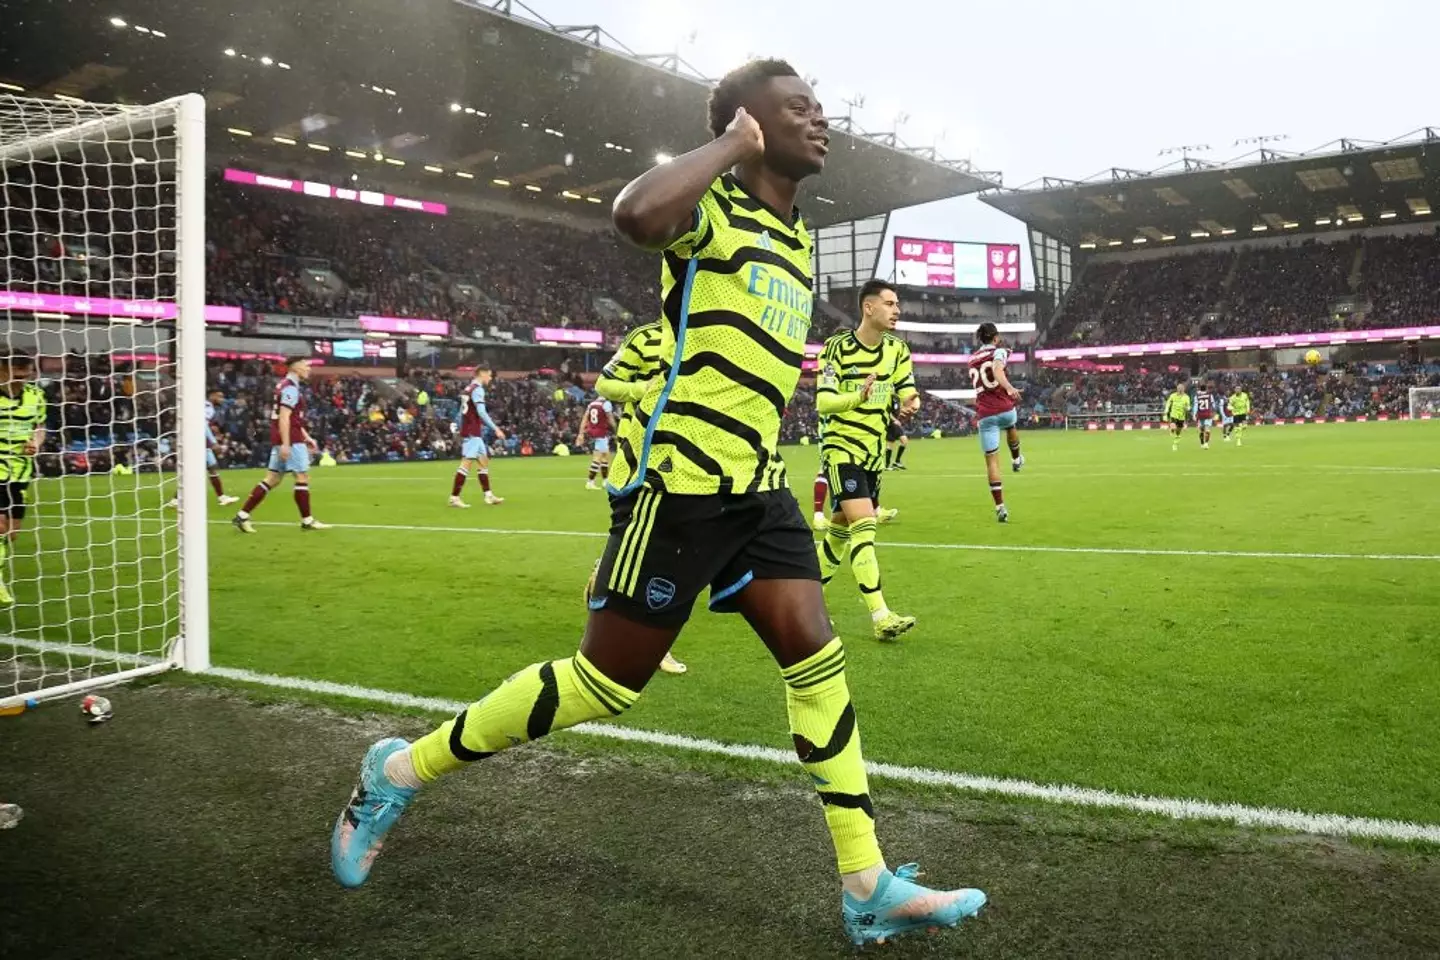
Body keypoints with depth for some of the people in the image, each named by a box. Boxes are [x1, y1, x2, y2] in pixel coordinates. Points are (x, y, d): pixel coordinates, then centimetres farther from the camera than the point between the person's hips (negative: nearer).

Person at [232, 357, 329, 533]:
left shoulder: (286, 385, 19)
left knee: (272, 479, 8)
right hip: (291, 441, -10)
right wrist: (286, 444, -24)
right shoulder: (291, 387, -12)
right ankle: (307, 521, 4)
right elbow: (284, 418, -20)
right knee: (302, 477, -3)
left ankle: (242, 515, 7)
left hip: (282, 440, 10)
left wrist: (307, 437, 25)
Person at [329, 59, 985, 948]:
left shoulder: (798, 238, 18)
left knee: (818, 658, 3)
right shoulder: (713, 203, -9)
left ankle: (869, 887, 12)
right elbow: (637, 214, -35)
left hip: (755, 483, 9)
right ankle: (401, 770, 17)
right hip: (681, 478, -8)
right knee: (608, 681, -2)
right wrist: (732, 145, -18)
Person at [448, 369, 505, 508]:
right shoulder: (477, 389, -12)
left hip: (467, 432, 10)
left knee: (483, 462, 12)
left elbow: (462, 412, 19)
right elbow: (481, 412, -22)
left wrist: (461, 431, 23)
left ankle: (489, 496, 14)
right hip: (472, 433, -10)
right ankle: (454, 497, -8)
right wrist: (496, 429, -22)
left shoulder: (468, 388, 16)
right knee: (466, 463, -9)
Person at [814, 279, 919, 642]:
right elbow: (822, 402, -19)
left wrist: (911, 404, -22)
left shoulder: (897, 348, 4)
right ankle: (881, 617, -19)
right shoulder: (837, 347, -13)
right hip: (842, 449, -7)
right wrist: (858, 397, -38)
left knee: (841, 532, 13)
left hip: (874, 452, 7)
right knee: (864, 527, -18)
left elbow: (908, 391, 2)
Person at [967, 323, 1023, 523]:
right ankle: (1016, 459, 59)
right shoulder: (999, 351, -1)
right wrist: (1009, 387, -41)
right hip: (1005, 409, -2)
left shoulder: (972, 359, 15)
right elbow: (997, 370, -24)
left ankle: (1000, 507, -8)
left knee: (991, 460, -1)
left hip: (985, 415, 2)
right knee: (1010, 426, 36)